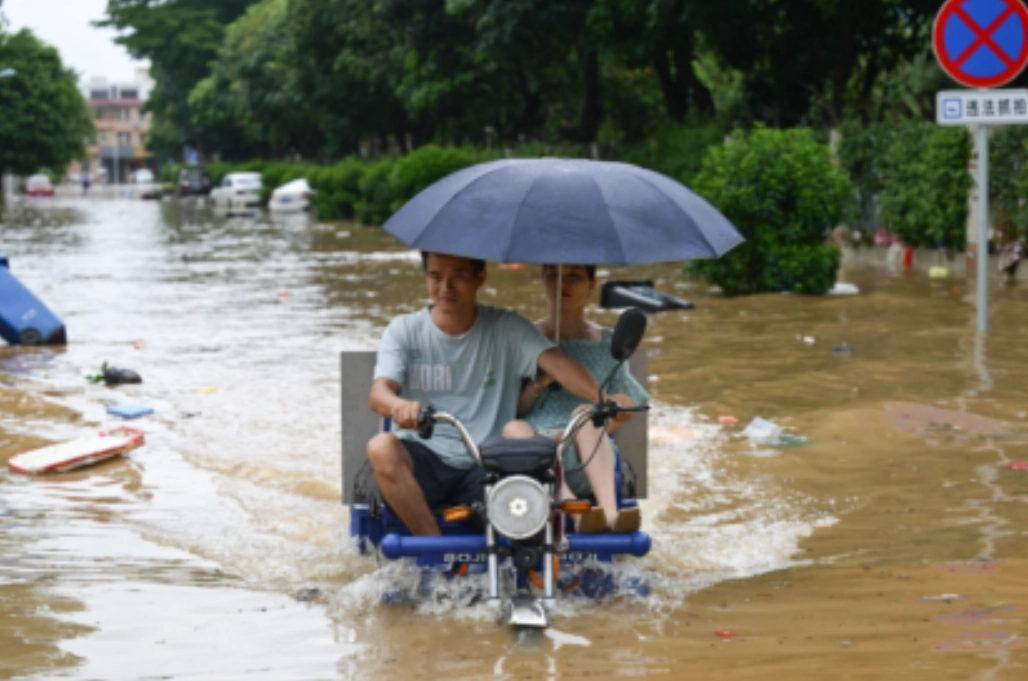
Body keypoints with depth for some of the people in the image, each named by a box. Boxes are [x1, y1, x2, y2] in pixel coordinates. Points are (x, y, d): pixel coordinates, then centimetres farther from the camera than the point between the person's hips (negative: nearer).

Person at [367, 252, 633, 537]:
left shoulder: (507, 328, 7)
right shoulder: (404, 330, 6)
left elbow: (555, 361, -9)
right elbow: (379, 392, -9)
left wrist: (602, 397, -30)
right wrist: (399, 406, -36)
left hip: (486, 468, 0)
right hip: (424, 461, 0)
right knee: (382, 447, -33)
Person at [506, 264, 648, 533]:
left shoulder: (606, 343, 18)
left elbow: (625, 411, 16)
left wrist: (588, 434, -3)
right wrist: (538, 385, -8)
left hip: (591, 460, 0)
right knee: (513, 429, -33)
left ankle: (609, 511, -51)